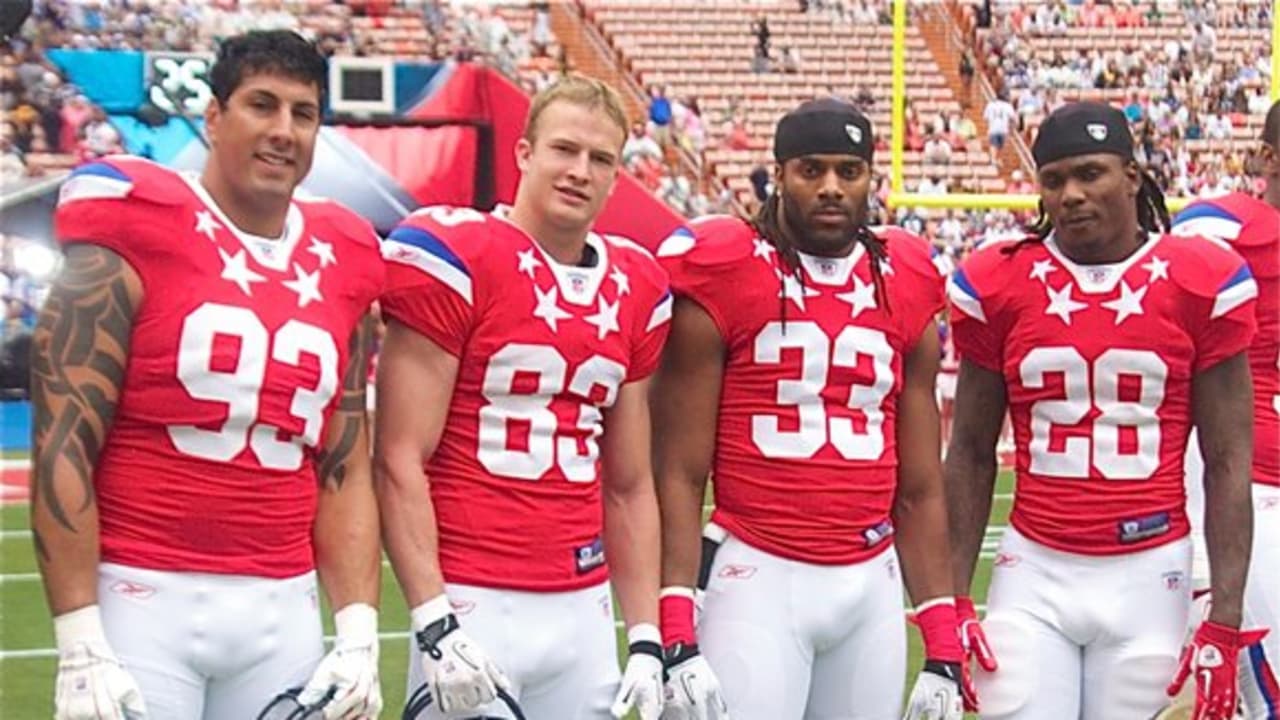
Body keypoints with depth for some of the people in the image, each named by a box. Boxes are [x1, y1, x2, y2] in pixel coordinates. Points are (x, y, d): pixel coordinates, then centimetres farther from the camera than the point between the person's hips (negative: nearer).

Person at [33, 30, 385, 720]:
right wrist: (80, 645, -12)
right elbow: (62, 447, -8)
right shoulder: (134, 237, -6)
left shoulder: (339, 267, 9)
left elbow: (344, 472, 11)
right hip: (145, 599, -4)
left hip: (283, 611, 5)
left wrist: (358, 633, 2)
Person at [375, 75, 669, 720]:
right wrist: (434, 621, -15)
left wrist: (647, 638, 10)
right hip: (472, 605, -5)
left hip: (585, 611, 6)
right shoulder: (453, 257, -6)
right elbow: (399, 461, -9)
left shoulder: (636, 291, 12)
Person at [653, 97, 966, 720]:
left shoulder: (905, 287, 9)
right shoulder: (722, 277, -4)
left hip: (873, 585, 4)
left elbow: (919, 490, 12)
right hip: (759, 579, -4)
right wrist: (677, 639, -13)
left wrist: (942, 650, 8)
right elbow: (679, 475, -5)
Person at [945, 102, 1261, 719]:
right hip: (1033, 574, 1)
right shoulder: (996, 285, 1)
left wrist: (1225, 618, -6)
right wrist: (952, 600, 2)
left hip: (1147, 576, 0)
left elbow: (1227, 463, 0)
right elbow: (971, 454, 8)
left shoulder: (1203, 284, -2)